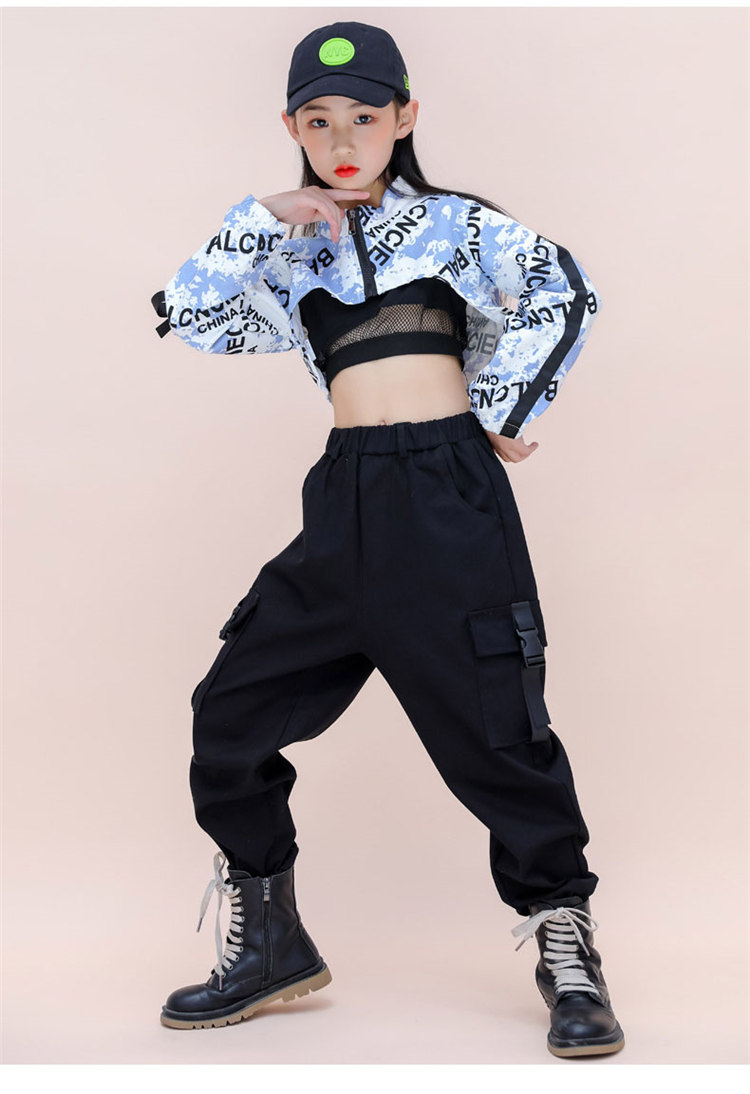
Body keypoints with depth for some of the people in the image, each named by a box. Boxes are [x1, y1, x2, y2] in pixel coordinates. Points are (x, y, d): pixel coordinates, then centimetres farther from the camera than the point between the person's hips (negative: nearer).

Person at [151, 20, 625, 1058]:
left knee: (496, 726, -6)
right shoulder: (292, 253, 17)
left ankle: (568, 953, 10)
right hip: (345, 501, 5)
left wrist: (499, 414, -2)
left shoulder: (454, 222, 6)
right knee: (230, 715, 4)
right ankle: (269, 943, 18)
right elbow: (186, 315, 7)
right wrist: (262, 221, -1)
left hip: (448, 491, -4)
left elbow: (564, 297, -5)